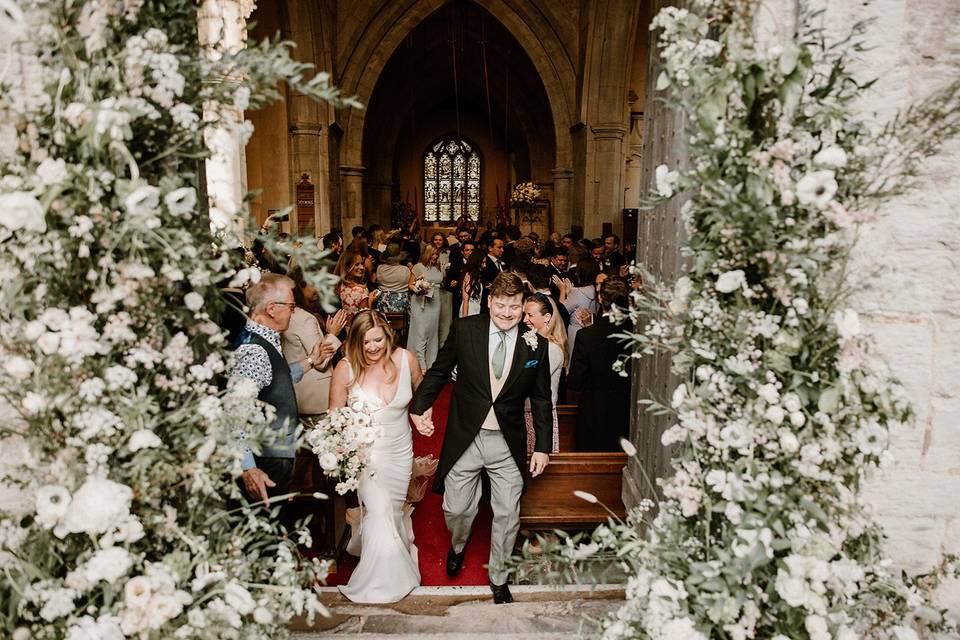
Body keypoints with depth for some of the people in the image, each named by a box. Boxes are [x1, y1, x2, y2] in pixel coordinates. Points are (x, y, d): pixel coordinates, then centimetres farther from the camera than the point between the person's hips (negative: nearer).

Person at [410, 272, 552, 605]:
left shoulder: (535, 344, -5)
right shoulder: (464, 330, -8)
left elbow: (540, 399, 3)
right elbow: (439, 371, 4)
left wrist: (543, 446, 2)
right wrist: (419, 406, -6)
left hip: (508, 444, 1)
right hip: (464, 438, 0)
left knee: (507, 515, 10)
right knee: (455, 509, 12)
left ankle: (498, 576, 37)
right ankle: (458, 546, 50)